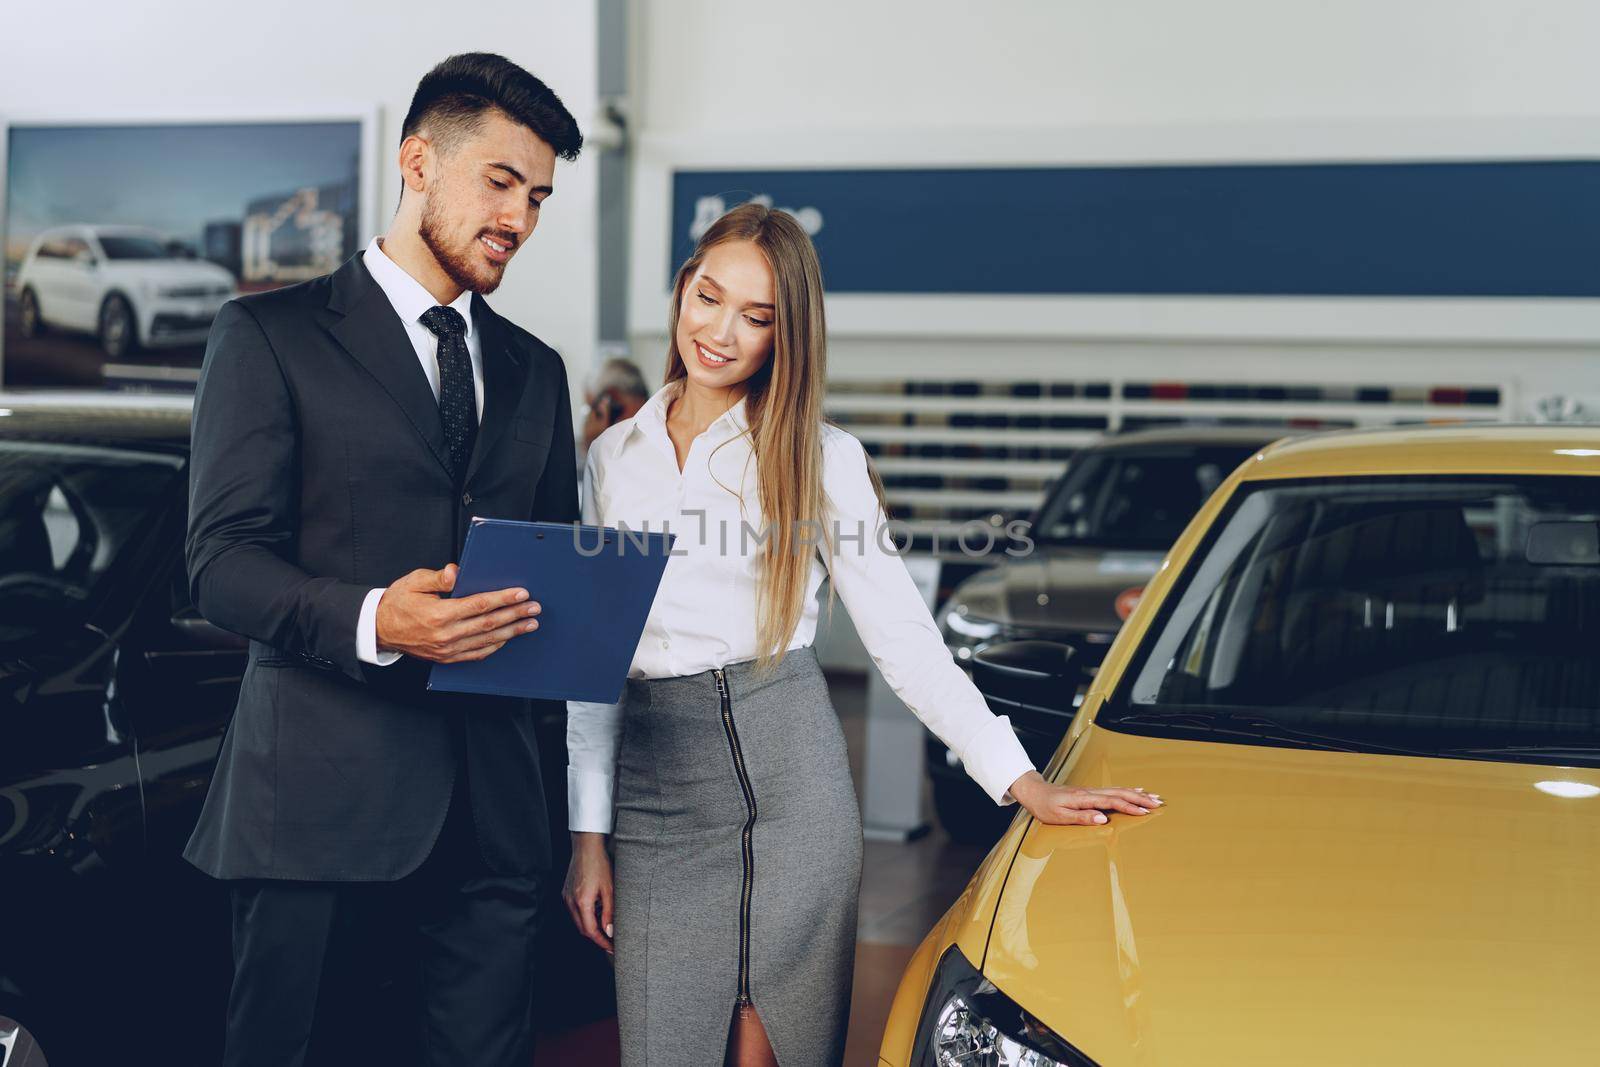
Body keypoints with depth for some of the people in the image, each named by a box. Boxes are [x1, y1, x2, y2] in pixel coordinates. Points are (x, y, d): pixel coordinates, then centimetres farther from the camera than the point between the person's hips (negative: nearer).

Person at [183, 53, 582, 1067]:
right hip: (320, 790, -4)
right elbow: (224, 562, -6)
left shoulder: (535, 369, 19)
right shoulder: (271, 335, 2)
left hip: (491, 796, 5)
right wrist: (370, 620, -24)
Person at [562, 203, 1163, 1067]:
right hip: (656, 784, 2)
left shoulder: (820, 458, 3)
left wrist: (1022, 781, -7)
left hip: (791, 771, -2)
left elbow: (901, 634, 1)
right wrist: (588, 835, 7)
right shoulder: (614, 458, 10)